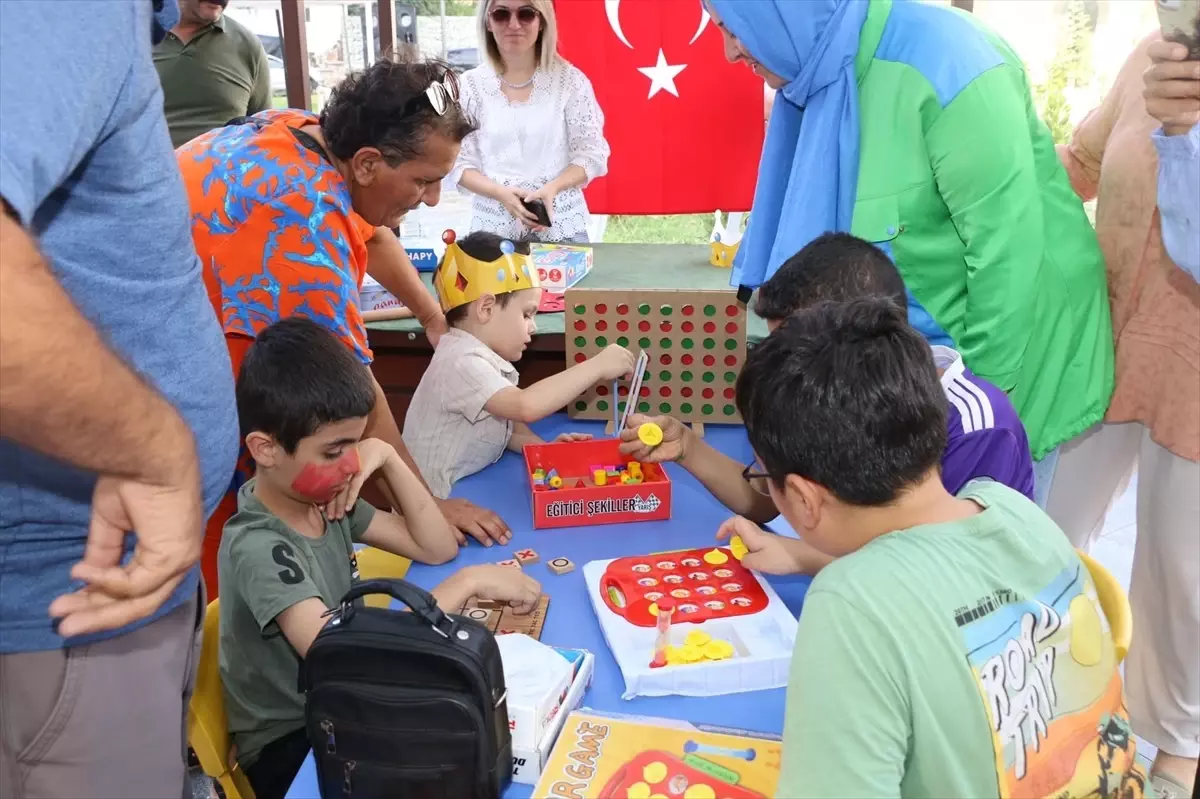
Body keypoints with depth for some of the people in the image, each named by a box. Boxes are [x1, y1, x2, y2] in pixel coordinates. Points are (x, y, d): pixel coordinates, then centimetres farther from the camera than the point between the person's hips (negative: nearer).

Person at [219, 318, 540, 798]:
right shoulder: (258, 548, -27)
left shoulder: (324, 498, -3)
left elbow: (437, 548, 0)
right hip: (289, 747, -7)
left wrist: (387, 457, -13)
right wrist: (468, 583, -33)